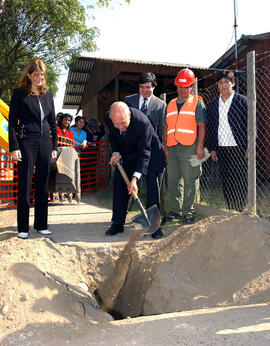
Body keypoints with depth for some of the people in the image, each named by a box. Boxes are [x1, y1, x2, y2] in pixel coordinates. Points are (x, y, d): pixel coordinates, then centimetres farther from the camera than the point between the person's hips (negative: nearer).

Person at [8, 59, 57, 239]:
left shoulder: (48, 95, 14)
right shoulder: (19, 93, 1)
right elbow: (12, 121, -3)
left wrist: (54, 146, 11)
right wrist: (14, 147, -11)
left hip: (45, 143, 4)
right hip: (26, 143, -4)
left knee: (43, 185, 7)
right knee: (25, 185, -1)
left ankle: (41, 224, 18)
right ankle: (23, 227, 9)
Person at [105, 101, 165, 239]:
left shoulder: (142, 122, -37)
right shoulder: (108, 118, -21)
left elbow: (144, 153, -34)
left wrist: (135, 178, -41)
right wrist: (115, 152, -18)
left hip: (149, 151, -4)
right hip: (127, 153, 5)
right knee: (119, 182, -1)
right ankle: (117, 223, 8)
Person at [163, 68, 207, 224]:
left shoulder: (197, 103, 5)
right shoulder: (171, 104, 19)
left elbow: (202, 126, -2)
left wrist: (200, 146, -12)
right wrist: (165, 147, 11)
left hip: (189, 148, -5)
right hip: (173, 148, 5)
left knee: (190, 181, -4)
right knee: (173, 180, 6)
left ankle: (188, 211, 4)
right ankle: (175, 210, 15)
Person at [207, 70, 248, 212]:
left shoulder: (242, 101, 0)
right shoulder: (212, 104, 13)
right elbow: (210, 128, 15)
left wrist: (249, 147, -8)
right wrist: (212, 148, 8)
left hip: (239, 149, -4)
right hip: (221, 150, 4)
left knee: (240, 183, -2)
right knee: (226, 183, 8)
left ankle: (241, 210, 9)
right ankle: (231, 211, 18)